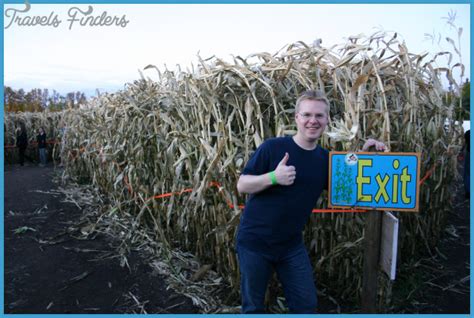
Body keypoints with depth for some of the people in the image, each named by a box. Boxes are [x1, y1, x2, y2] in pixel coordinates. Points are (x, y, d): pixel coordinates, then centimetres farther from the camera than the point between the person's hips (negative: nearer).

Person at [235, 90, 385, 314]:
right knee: (253, 307, 13)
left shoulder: (326, 159, 0)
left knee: (306, 305, 13)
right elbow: (242, 186, -13)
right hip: (255, 242, -3)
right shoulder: (273, 147, -15)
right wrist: (273, 177, -31)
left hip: (292, 245, 4)